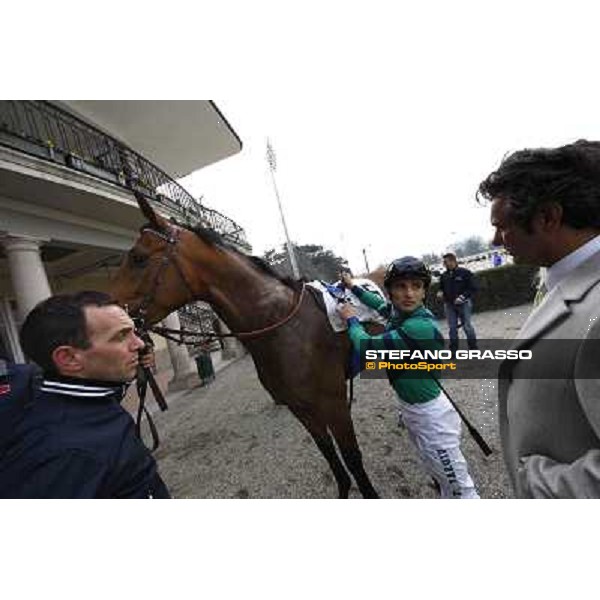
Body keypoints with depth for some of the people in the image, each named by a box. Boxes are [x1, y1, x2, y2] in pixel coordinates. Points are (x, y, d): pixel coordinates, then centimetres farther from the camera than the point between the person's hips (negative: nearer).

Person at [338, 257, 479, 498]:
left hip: (431, 414, -8)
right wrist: (353, 287, 24)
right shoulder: (398, 312, -7)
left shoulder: (420, 327, -31)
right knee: (437, 472, 30)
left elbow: (368, 347, -26)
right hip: (408, 407, 8)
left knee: (459, 484, 12)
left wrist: (352, 320, -9)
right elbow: (380, 304, 17)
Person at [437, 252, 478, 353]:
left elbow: (472, 288, -7)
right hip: (449, 305, 4)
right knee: (452, 328, 8)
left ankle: (473, 348, 18)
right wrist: (440, 292, -4)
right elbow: (442, 287, 18)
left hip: (464, 304, -4)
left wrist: (462, 297, -19)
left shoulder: (465, 272, -7)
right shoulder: (444, 275, 5)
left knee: (467, 326, 2)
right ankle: (453, 350, 17)